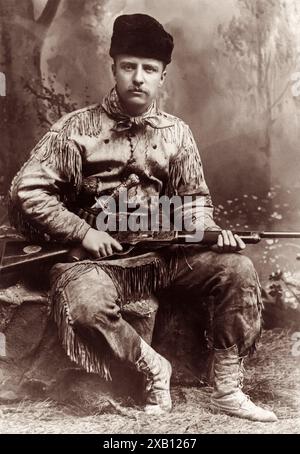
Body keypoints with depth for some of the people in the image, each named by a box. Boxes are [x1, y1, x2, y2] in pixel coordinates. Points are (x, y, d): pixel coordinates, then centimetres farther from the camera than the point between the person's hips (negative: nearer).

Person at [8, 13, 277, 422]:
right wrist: (83, 233, -15)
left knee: (238, 269, -16)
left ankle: (227, 390, -5)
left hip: (164, 251, 3)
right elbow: (27, 191, -6)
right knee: (85, 304, -35)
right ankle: (152, 366, -7)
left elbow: (195, 197, 14)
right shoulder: (78, 127, -2)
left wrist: (210, 231, -7)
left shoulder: (176, 132, 8)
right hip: (97, 256, -3)